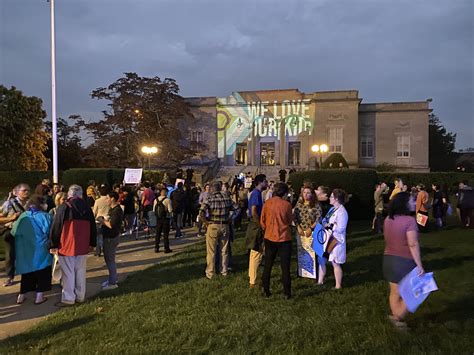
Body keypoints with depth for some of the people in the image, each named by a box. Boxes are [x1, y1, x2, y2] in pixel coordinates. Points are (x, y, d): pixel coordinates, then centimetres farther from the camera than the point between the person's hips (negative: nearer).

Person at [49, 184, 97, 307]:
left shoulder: (64, 207, -8)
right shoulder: (87, 207, 5)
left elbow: (56, 227, -9)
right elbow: (93, 227, 10)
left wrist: (53, 245, -2)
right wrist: (92, 243, 19)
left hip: (67, 245, -4)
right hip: (83, 246, 4)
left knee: (68, 273, 3)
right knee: (80, 272, 12)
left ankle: (68, 299, 7)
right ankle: (80, 297, 19)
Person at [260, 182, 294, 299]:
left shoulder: (267, 203, -5)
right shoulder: (286, 204, -10)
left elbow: (262, 221, 3)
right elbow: (290, 221, 2)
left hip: (269, 238, 2)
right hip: (284, 238, -2)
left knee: (267, 265, 14)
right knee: (285, 267, 7)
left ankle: (266, 291, 20)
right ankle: (287, 293, 11)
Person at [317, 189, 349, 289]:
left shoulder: (341, 212, -18)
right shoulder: (332, 209, 10)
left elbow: (340, 229, -21)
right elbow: (326, 221, 17)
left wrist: (329, 226, -16)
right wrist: (324, 223, -4)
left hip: (336, 241, -9)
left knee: (335, 263, 2)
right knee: (321, 260, 14)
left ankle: (338, 286, 16)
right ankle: (320, 281, 27)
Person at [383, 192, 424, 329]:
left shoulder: (387, 220, 3)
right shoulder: (409, 220, -20)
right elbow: (413, 244, -21)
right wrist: (419, 265, -18)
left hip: (389, 259, 7)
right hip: (405, 261, -7)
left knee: (395, 292, 16)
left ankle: (397, 320, 27)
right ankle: (398, 316, 10)